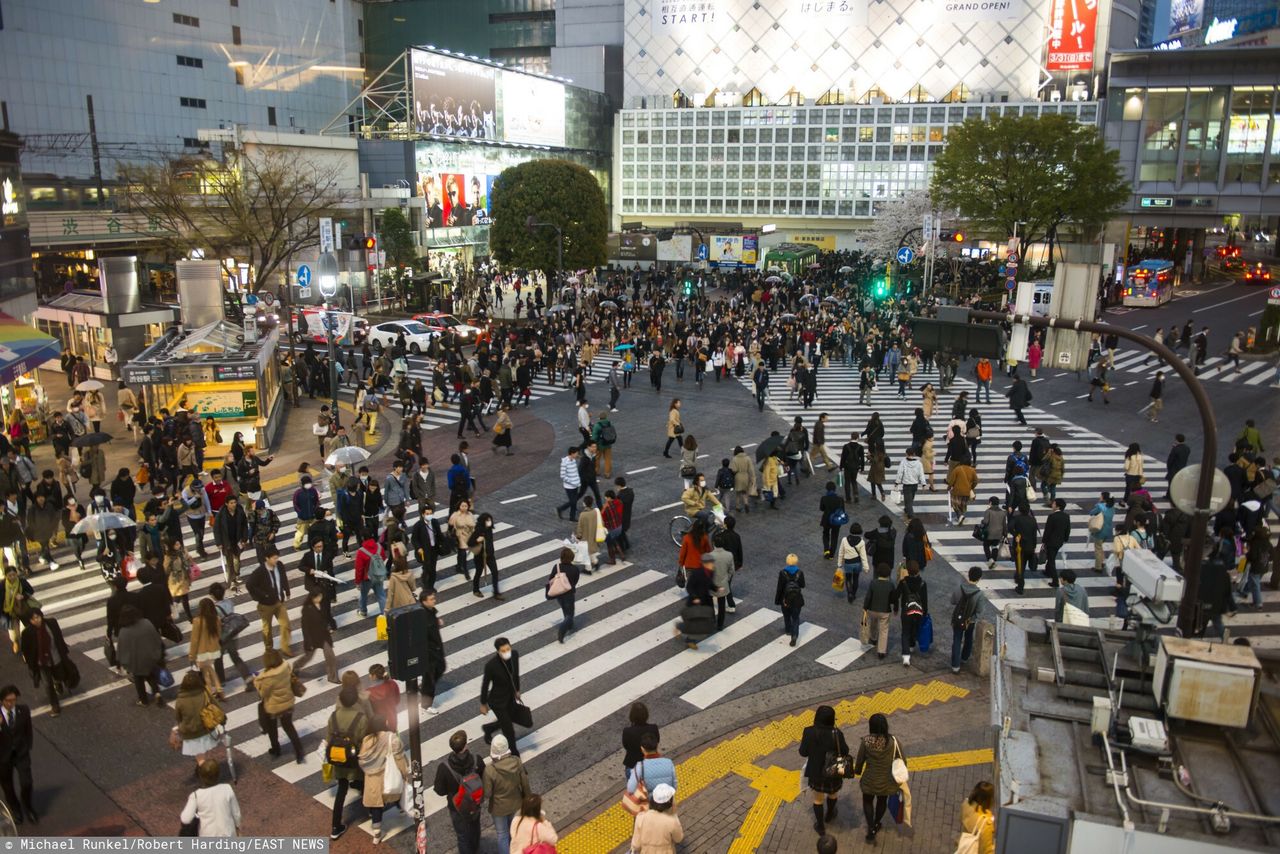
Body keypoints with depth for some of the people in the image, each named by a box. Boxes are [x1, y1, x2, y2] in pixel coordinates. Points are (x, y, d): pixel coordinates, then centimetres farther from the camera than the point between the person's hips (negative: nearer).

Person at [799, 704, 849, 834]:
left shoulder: (809, 732, -23)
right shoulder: (836, 734, -26)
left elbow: (803, 752, -12)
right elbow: (845, 752, -12)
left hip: (816, 773, 0)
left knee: (818, 799, 24)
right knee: (833, 793, 32)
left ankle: (820, 826, 38)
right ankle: (829, 814, 55)